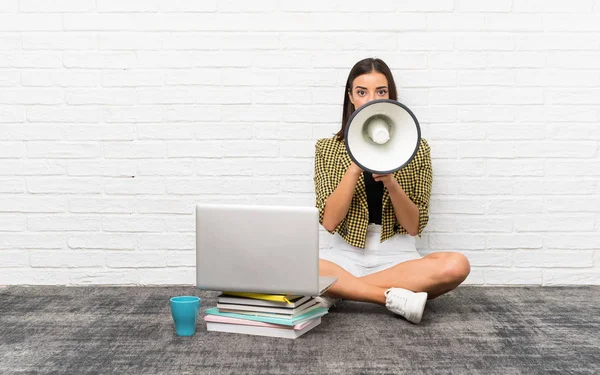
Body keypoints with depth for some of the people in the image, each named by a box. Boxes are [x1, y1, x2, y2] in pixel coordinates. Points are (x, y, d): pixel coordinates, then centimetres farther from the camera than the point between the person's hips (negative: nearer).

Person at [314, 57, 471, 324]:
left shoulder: (415, 148, 3)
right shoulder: (328, 148, 4)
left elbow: (415, 226, -1)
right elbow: (329, 221, -7)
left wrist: (391, 182, -18)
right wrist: (355, 168, -17)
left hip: (396, 257, 1)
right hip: (345, 256, 0)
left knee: (456, 266, -30)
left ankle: (339, 290, -20)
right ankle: (396, 298, -21)